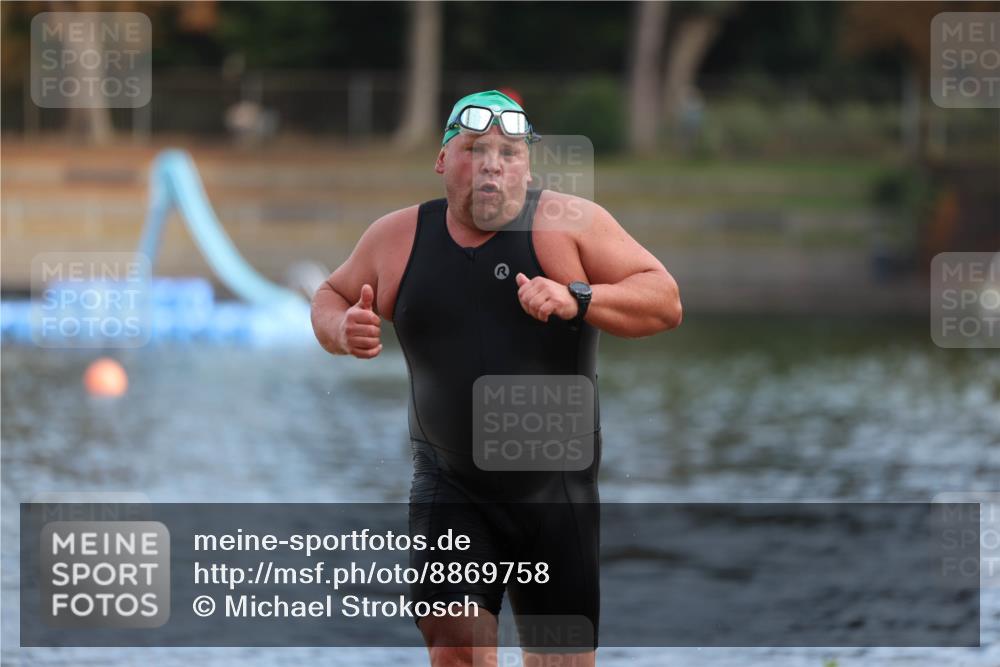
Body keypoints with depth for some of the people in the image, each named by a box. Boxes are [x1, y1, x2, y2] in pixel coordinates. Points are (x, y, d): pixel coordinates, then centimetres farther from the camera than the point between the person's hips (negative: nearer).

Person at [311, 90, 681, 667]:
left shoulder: (570, 223, -6)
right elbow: (332, 296, 19)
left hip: (557, 488, -1)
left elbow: (665, 301, -8)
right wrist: (343, 329, -5)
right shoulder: (397, 238, 2)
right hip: (449, 485, 1)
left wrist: (578, 300, -25)